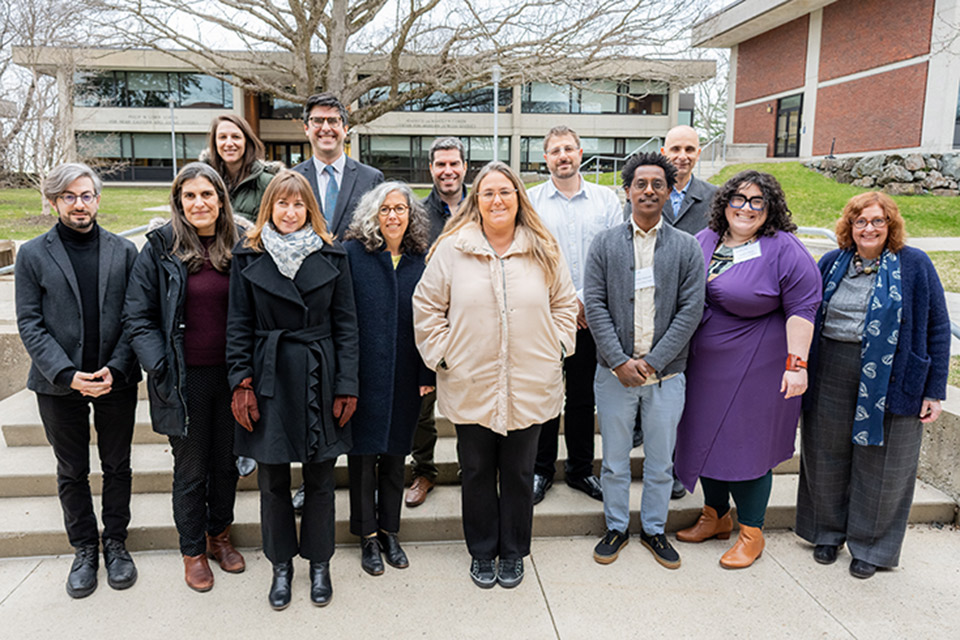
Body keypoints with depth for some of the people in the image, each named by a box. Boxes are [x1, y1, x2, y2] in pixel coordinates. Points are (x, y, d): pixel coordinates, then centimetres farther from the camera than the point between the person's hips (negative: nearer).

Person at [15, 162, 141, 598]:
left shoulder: (124, 251, 1)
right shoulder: (33, 255, -1)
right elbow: (29, 324, -4)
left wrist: (115, 368, -13)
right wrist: (68, 374, -15)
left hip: (116, 381, 1)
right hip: (59, 384, 0)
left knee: (117, 467, 12)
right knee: (72, 473, 13)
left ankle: (115, 542, 31)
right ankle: (84, 549, 31)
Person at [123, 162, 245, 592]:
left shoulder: (239, 247, 2)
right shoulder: (160, 250, -5)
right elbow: (138, 318, -4)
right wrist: (162, 370, -14)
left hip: (230, 375, 3)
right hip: (185, 379, -2)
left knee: (226, 462, 16)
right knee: (191, 468, 10)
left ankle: (219, 536, 38)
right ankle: (193, 551, 30)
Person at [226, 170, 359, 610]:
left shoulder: (331, 256, 1)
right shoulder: (248, 256, 2)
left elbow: (346, 323, 0)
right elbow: (238, 326, 3)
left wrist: (347, 386, -5)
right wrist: (241, 383, -5)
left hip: (319, 379, 0)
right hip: (269, 379, 1)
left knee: (320, 478, 11)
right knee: (273, 480, 11)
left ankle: (319, 563, 31)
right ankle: (281, 565, 31)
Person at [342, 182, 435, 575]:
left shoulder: (420, 260, 4)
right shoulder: (353, 253, -4)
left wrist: (427, 372, 3)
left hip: (404, 376, 3)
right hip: (364, 375, -3)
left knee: (395, 452, 13)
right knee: (363, 451, 7)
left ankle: (389, 530, 30)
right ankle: (367, 537, 23)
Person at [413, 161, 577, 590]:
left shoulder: (544, 251, 3)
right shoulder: (451, 249, -2)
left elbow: (565, 304, 12)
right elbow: (427, 307, 2)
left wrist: (556, 347, 2)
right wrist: (443, 356, -3)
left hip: (529, 388, 1)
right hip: (470, 387, -1)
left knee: (519, 474, 13)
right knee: (477, 473, 12)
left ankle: (513, 553, 33)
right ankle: (481, 553, 32)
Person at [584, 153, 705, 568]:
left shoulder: (686, 247, 2)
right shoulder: (604, 244, 2)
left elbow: (691, 309, -4)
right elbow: (594, 305, -3)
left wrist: (653, 361, -11)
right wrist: (619, 361, -12)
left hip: (666, 374, 0)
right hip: (614, 373, 0)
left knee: (661, 462, 12)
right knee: (614, 461, 12)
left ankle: (654, 529, 32)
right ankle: (616, 527, 30)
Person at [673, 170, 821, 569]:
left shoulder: (784, 250, -10)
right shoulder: (705, 240, 6)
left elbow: (801, 309, -13)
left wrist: (796, 363, -19)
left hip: (755, 367, -6)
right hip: (704, 364, 6)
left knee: (747, 443, 1)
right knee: (706, 435, 13)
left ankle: (751, 533, 19)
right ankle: (716, 517, 32)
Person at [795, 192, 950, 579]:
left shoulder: (914, 265, -2)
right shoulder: (831, 264, 7)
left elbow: (937, 329, -1)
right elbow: (808, 317, 12)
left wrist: (934, 391, -4)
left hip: (889, 380, -2)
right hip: (831, 377, 3)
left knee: (878, 464, 8)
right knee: (827, 458, 12)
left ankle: (869, 545, 27)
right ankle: (827, 533, 32)